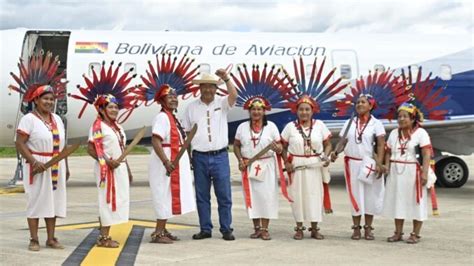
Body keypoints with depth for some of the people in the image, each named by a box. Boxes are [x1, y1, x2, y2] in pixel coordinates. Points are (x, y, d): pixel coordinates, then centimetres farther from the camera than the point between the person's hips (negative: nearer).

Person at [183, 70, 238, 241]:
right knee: (202, 196, 6)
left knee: (224, 195, 0)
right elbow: (185, 133, 8)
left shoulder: (222, 103, 4)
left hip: (220, 156, -1)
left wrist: (226, 79, -32)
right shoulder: (192, 107, 7)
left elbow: (234, 95, -18)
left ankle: (226, 229, 8)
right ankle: (205, 229, 15)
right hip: (199, 157, 1)